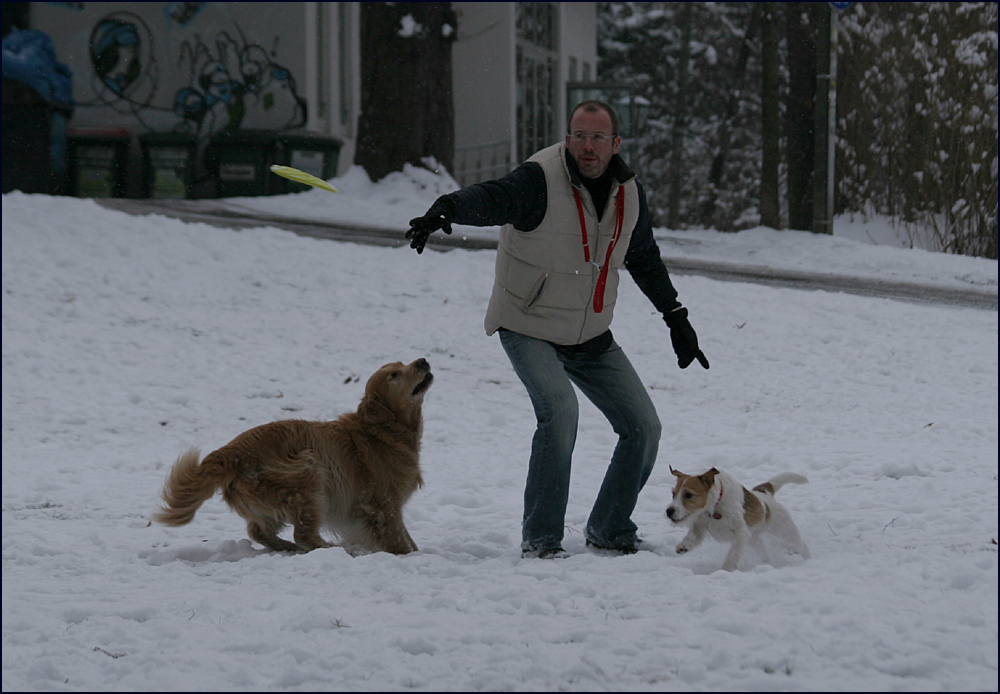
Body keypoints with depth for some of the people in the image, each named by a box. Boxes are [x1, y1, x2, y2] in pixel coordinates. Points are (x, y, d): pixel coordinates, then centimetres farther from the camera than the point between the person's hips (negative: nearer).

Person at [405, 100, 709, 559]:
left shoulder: (628, 192, -1)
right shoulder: (540, 180, -21)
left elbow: (645, 260, 16)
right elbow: (491, 198, -41)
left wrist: (676, 318, 19)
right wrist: (447, 209, -62)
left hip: (591, 337, 7)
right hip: (529, 328, -7)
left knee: (643, 427, 5)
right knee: (560, 410, -29)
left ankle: (609, 534, 24)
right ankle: (539, 539, -17)